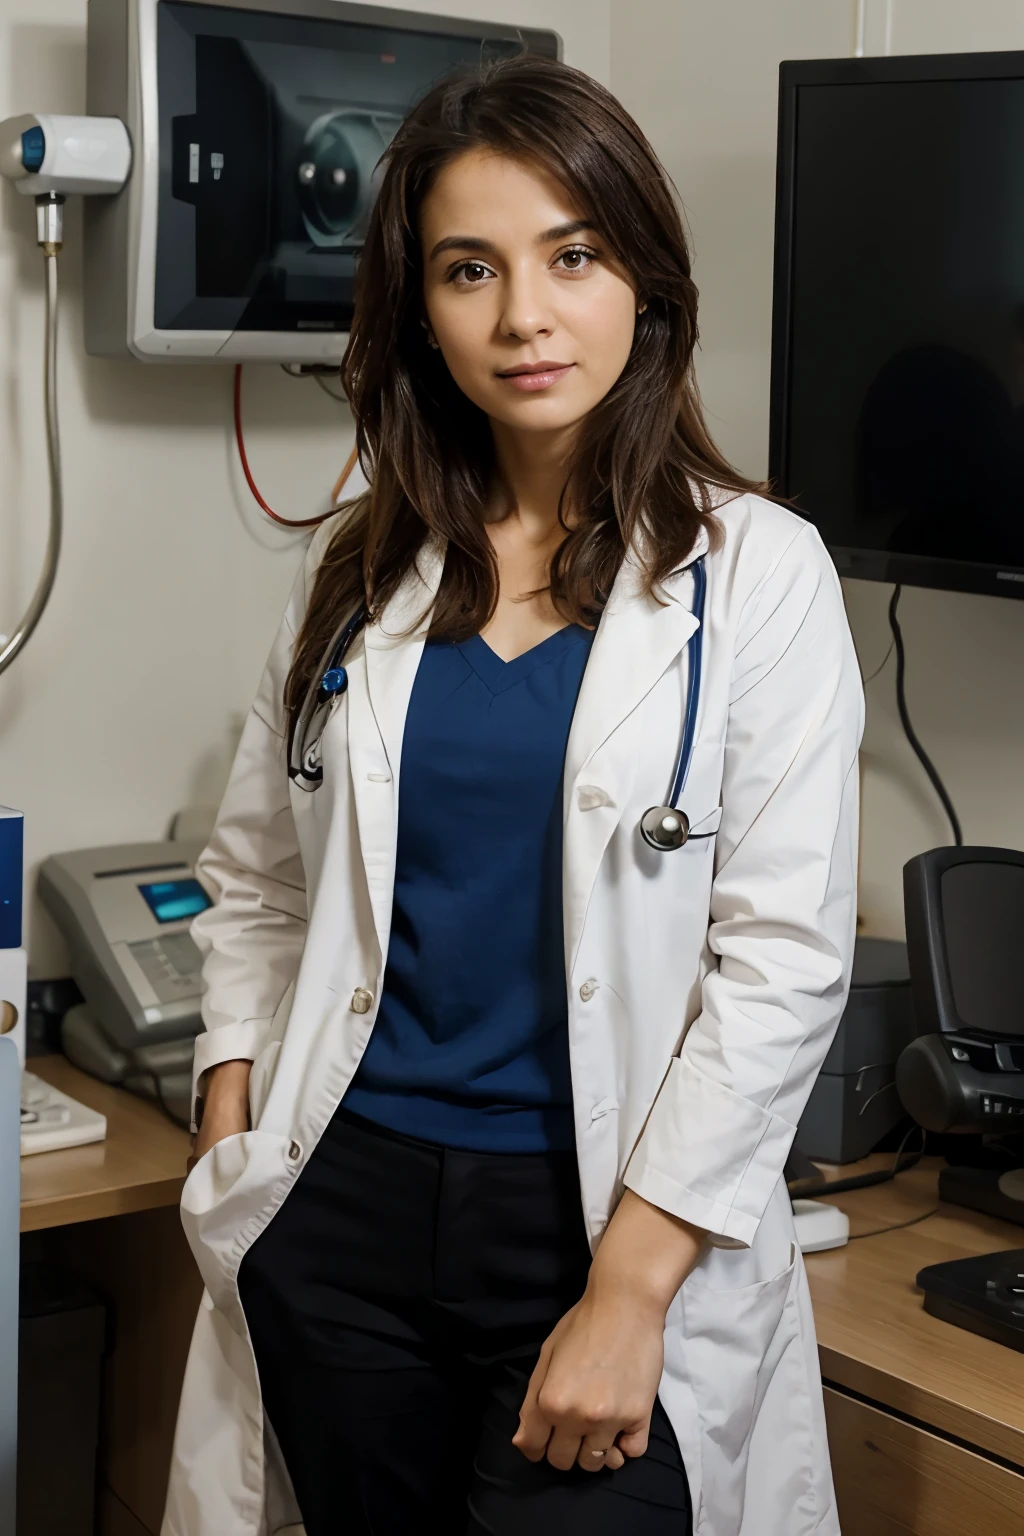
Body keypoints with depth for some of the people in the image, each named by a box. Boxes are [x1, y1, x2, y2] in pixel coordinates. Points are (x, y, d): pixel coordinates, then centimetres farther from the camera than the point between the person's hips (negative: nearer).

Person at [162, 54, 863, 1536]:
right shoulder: (358, 572, 7)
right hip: (344, 1206, 4)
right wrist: (230, 1130, 1)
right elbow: (256, 884, 14)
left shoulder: (755, 571, -6)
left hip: (617, 1217, -3)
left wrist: (630, 1291, -14)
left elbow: (784, 963, -10)